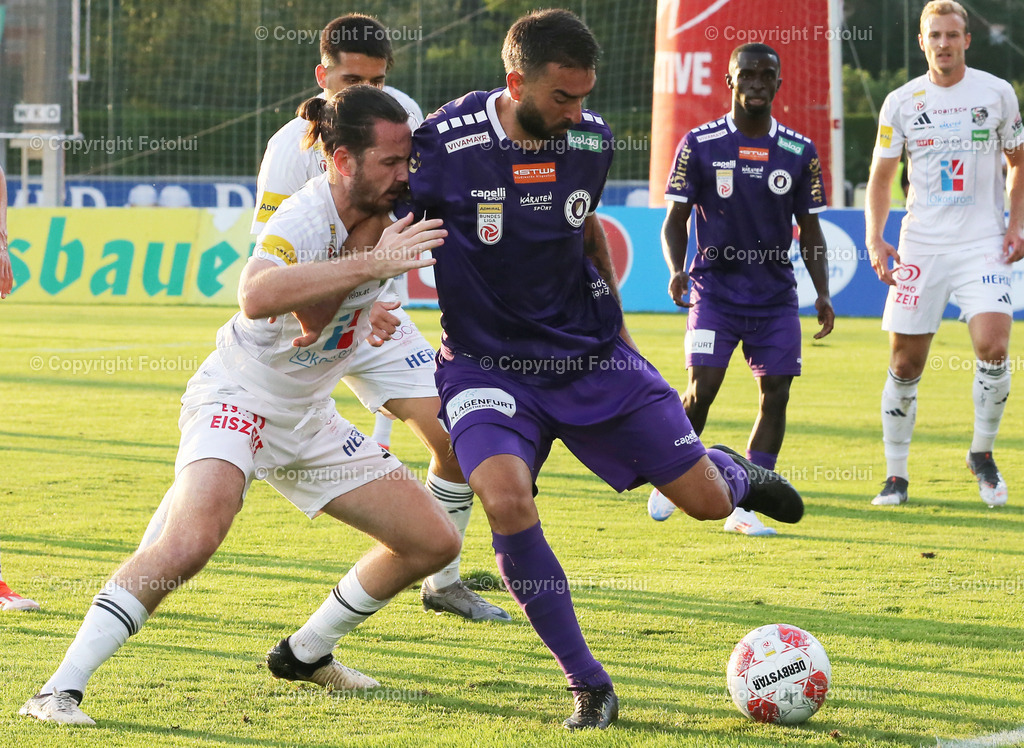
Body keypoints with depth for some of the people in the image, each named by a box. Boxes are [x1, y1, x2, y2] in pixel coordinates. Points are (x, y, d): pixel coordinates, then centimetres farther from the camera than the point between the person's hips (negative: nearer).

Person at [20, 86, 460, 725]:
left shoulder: (385, 211, -3)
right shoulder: (307, 217, -26)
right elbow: (258, 295, -50)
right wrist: (373, 263, -49)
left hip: (309, 420, 8)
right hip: (237, 400, -8)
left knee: (435, 541, 6)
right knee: (192, 540, -34)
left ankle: (306, 653, 25)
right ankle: (60, 691, -27)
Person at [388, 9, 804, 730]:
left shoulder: (591, 137, -3)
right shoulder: (445, 144, -18)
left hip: (591, 353, 3)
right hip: (488, 364, -3)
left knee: (707, 500, 1)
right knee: (507, 500, -31)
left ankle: (736, 473, 44)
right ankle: (589, 688, -15)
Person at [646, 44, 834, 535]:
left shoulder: (799, 153, 5)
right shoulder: (700, 145, 0)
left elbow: (810, 232, 11)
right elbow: (675, 220, 3)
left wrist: (822, 293, -1)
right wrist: (676, 270, -15)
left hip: (776, 294, 3)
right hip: (715, 287, -2)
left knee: (776, 394, -5)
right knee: (701, 389, -14)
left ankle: (744, 508, 2)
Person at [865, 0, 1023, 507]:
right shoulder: (901, 102, 3)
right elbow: (881, 175, 9)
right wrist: (874, 239, -4)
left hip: (982, 244, -1)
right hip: (920, 246, 1)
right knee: (905, 364, 0)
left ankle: (983, 453, 3)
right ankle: (896, 474, 14)